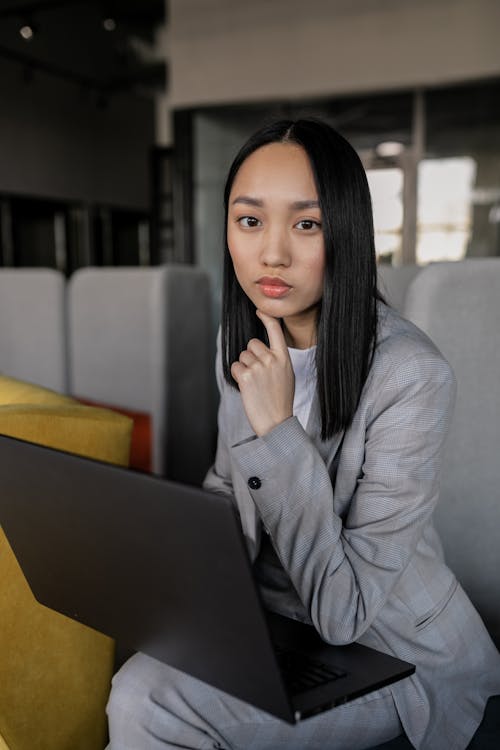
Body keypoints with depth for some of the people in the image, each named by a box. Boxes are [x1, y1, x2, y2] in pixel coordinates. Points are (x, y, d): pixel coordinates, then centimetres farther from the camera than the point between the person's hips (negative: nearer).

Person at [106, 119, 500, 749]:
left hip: (389, 655, -5)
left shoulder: (412, 374, -26)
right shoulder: (241, 342, -4)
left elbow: (342, 611, -25)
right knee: (135, 687, -17)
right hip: (271, 616, 6)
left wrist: (277, 428, -29)